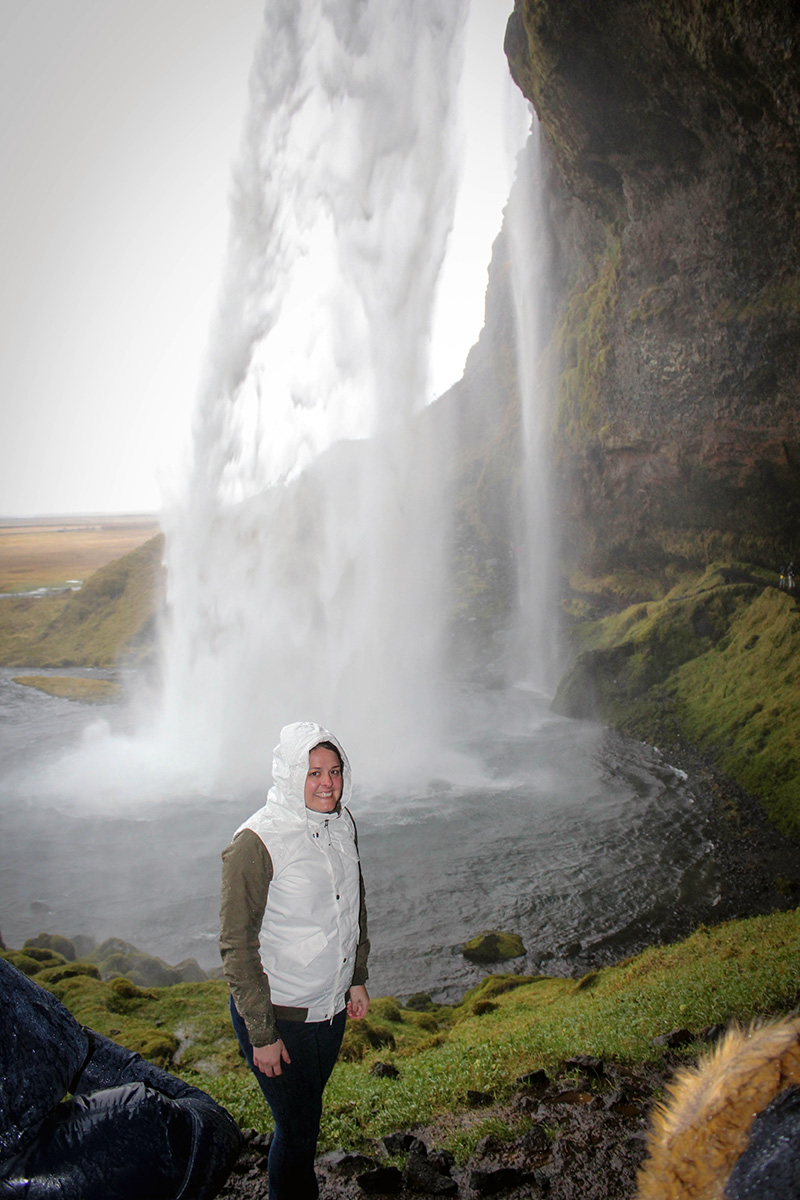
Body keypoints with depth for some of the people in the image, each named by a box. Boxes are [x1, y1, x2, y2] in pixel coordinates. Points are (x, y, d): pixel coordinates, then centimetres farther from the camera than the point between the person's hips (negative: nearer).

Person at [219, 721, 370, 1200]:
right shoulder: (257, 843, -22)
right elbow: (237, 944, -18)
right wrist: (261, 1033, -17)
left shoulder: (342, 825, -2)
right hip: (279, 1014, -6)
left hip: (332, 1007, 6)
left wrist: (358, 979, 12)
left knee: (308, 1114, 21)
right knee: (297, 1130, 5)